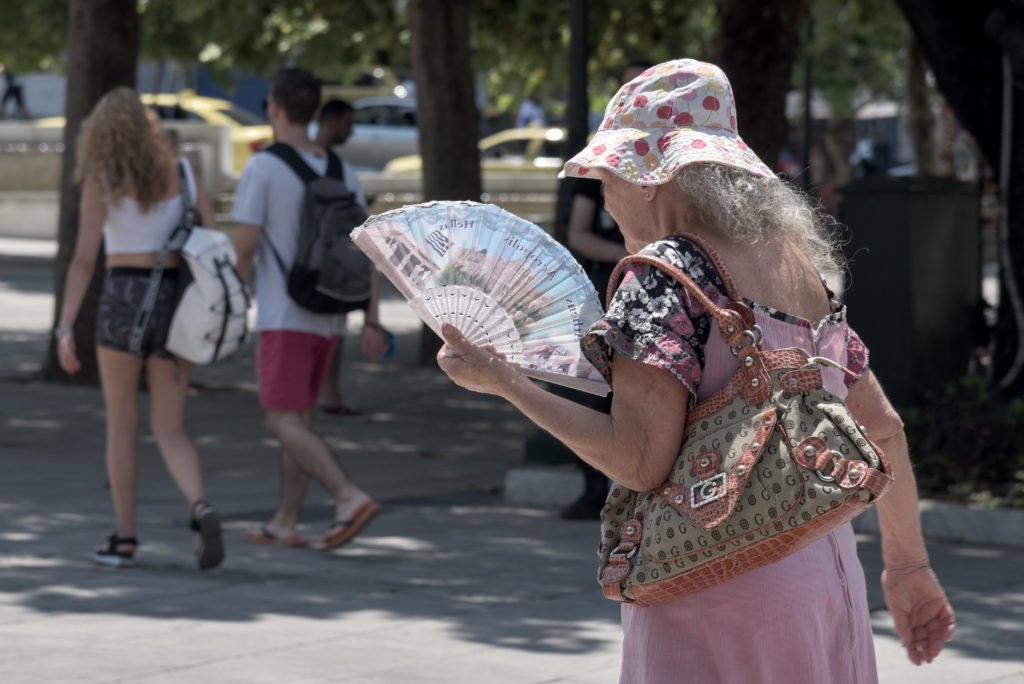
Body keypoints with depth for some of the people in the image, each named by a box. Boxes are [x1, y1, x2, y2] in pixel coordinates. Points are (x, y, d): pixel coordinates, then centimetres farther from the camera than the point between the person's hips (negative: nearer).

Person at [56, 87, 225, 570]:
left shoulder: (100, 182, -3)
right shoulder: (181, 172, 6)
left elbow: (83, 261, -8)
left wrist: (65, 329, -9)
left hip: (123, 299, -3)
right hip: (176, 303, 3)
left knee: (121, 423, 12)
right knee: (170, 431, 7)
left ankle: (125, 539, 13)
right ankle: (201, 511, -20)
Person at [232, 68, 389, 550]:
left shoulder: (262, 168, -11)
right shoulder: (342, 173, 7)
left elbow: (245, 246, -14)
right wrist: (371, 321, 6)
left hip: (282, 318, -7)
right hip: (328, 318, 7)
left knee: (283, 422, -7)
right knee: (297, 417, 15)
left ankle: (350, 498, -23)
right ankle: (285, 523, 17)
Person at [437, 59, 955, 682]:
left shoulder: (665, 275, -11)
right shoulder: (799, 265, 12)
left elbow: (640, 462, -18)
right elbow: (883, 429, 16)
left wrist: (505, 382, -9)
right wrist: (909, 565, 28)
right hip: (827, 573, 8)